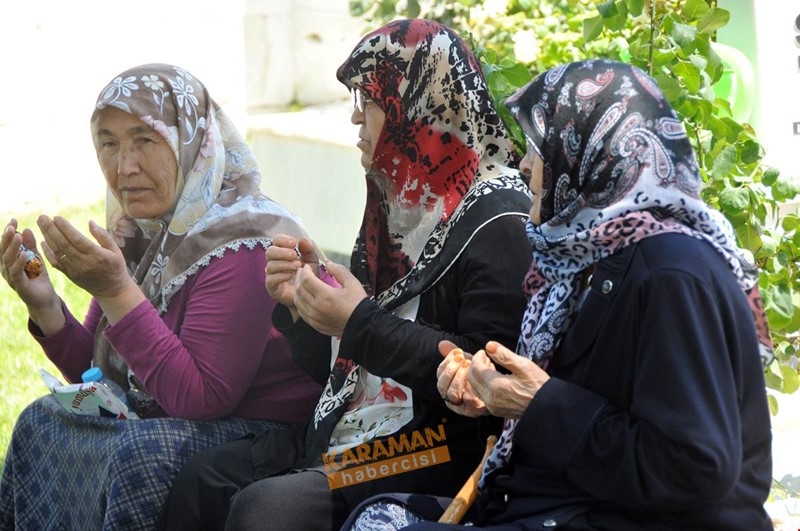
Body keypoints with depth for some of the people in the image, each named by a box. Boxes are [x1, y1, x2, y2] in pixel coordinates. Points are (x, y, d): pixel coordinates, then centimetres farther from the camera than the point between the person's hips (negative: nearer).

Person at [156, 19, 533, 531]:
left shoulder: (497, 222, -12)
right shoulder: (400, 204, 15)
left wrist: (359, 324, -21)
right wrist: (301, 302, 1)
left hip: (441, 454, -9)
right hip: (348, 434, 9)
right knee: (202, 479, -5)